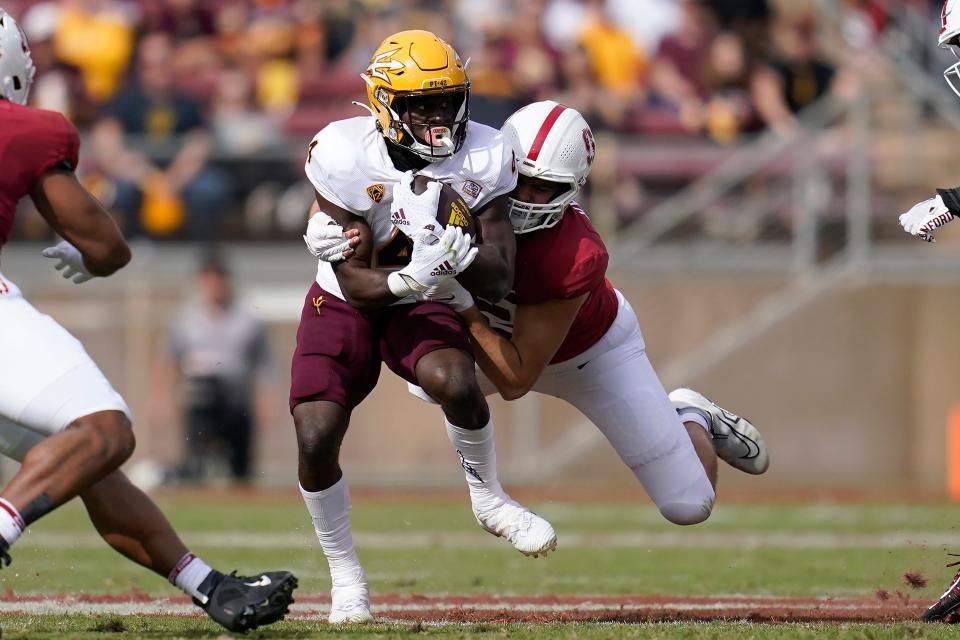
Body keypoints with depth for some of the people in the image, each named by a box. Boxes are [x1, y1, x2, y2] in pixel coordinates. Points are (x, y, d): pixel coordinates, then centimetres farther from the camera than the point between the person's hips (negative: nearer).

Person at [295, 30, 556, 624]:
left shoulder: (483, 158, -17)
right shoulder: (346, 157, -24)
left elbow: (499, 278, -16)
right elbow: (357, 281, -21)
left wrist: (463, 260, -40)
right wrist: (406, 279, -44)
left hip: (422, 304, 1)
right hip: (346, 304, -1)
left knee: (456, 381, -32)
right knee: (316, 437, -17)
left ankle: (489, 499, -4)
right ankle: (346, 576, 7)